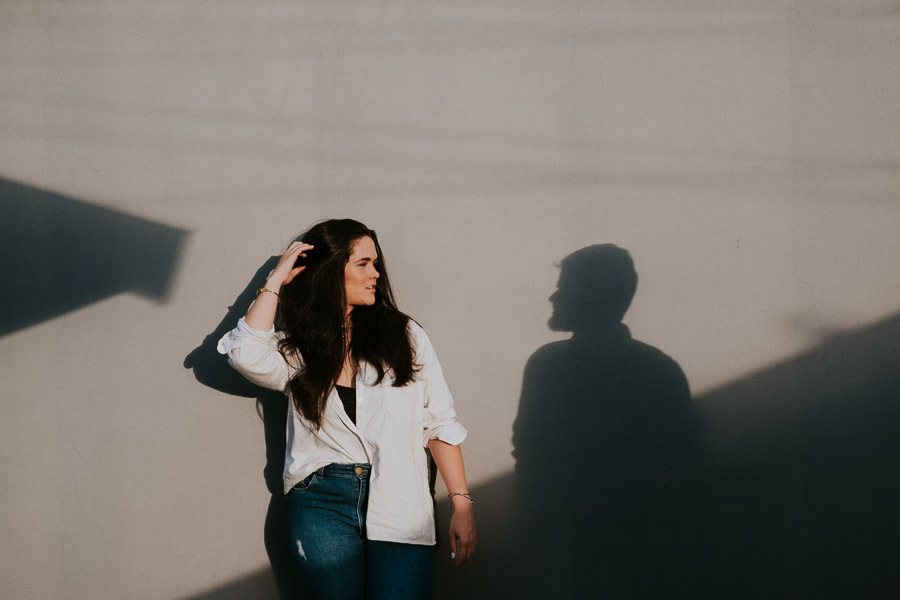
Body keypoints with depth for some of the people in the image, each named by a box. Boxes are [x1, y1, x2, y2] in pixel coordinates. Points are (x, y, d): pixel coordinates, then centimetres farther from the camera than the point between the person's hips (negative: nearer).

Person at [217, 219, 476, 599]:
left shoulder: (405, 336, 10)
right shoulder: (297, 349, 9)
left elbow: (441, 424, 10)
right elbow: (248, 356, -14)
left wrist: (462, 504, 3)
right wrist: (276, 280, -2)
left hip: (401, 511, 0)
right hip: (322, 505, 0)